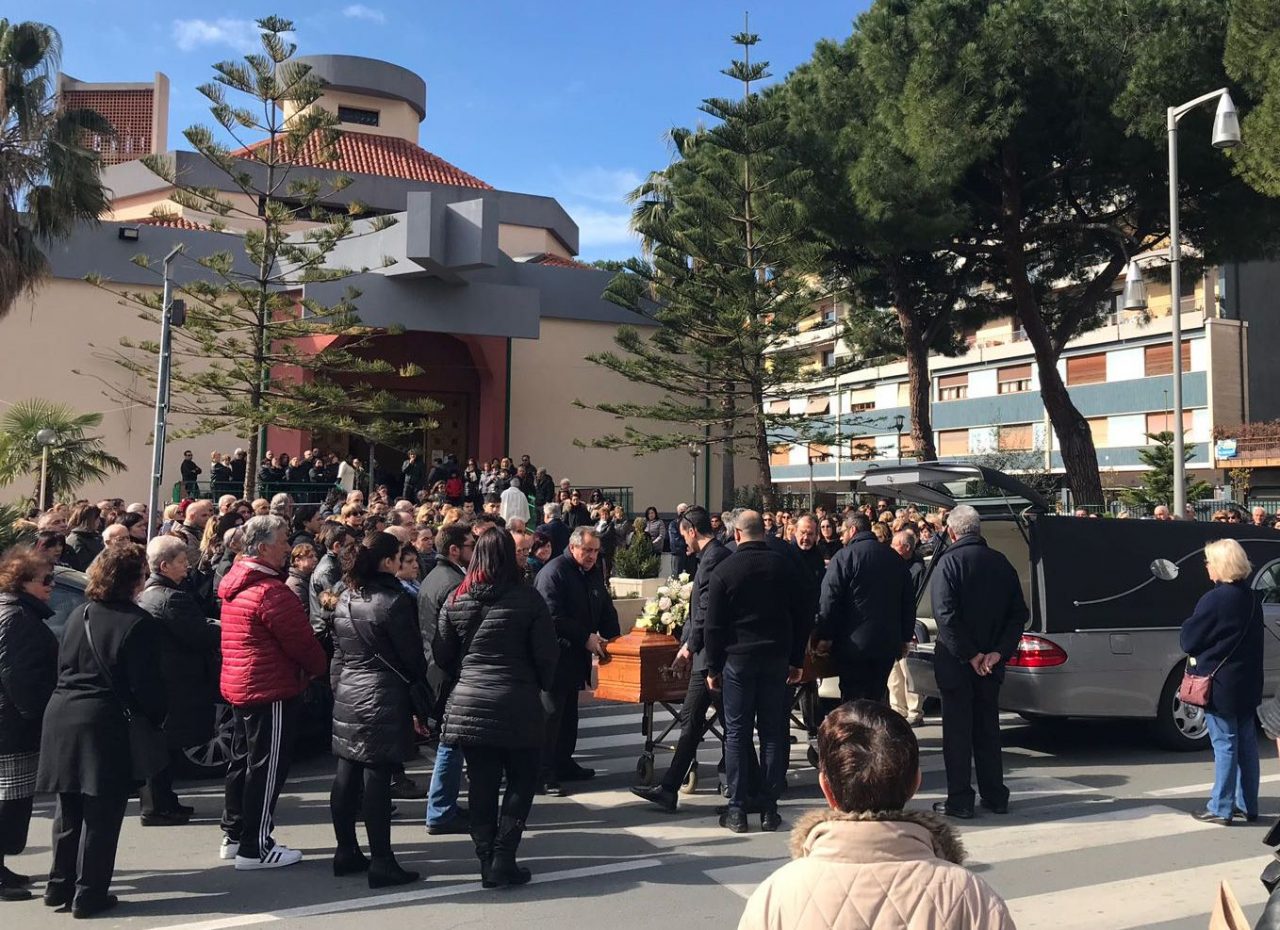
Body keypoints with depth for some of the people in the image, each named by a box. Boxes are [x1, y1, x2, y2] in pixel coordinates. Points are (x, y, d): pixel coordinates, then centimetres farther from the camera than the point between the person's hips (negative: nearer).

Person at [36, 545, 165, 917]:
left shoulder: (78, 615, 10)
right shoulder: (139, 623, -11)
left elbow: (64, 667, 16)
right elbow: (145, 683, -11)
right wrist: (158, 717, 4)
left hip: (62, 715, 7)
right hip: (105, 721, -7)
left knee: (69, 809, 17)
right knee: (101, 813, 3)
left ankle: (59, 886, 27)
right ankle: (89, 894, 9)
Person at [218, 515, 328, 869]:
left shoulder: (235, 583, 9)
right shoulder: (271, 591, -22)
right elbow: (301, 641, -17)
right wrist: (320, 667, 2)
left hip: (240, 687, 10)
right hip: (271, 691, -10)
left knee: (244, 759, 19)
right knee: (266, 767, -1)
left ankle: (234, 834, 30)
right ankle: (255, 848, 5)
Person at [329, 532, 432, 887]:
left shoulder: (346, 598, 10)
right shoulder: (394, 601, -14)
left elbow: (338, 653, 15)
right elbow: (412, 657, -10)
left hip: (347, 696, 8)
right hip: (384, 698, -8)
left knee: (347, 775, 12)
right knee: (376, 779, -5)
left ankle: (346, 852, 21)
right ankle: (381, 863, 0)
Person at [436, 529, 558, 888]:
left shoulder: (455, 600, 2)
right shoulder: (527, 599, -9)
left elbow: (442, 655, 8)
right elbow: (547, 654, -6)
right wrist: (542, 684, 13)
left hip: (467, 705, 4)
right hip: (517, 706, -3)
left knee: (481, 784, 11)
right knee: (522, 781, 9)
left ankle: (487, 861, 13)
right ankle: (503, 860, 3)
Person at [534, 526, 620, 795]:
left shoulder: (594, 572, 11)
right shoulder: (553, 572, -16)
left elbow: (605, 609, 17)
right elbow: (553, 617, -22)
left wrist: (614, 638, 2)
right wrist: (586, 637, -20)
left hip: (576, 654, 9)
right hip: (555, 655, -9)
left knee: (569, 712, 16)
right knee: (551, 713, -7)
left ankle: (564, 764, 27)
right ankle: (545, 774, -3)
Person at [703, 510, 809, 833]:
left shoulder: (724, 570, -5)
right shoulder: (783, 566, 3)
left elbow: (713, 625, -4)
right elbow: (802, 617, 6)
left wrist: (713, 668, 3)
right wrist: (797, 660, 13)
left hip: (738, 659, -2)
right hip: (776, 658, 2)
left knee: (736, 734, 5)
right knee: (773, 733, 7)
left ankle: (737, 810, 6)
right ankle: (769, 809, 10)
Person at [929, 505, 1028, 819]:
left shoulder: (948, 562, -12)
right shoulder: (1001, 563, 5)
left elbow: (946, 615, -21)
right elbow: (1019, 613, 2)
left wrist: (970, 655, -15)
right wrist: (998, 652, -4)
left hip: (955, 662, -5)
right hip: (991, 662, 5)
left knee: (957, 732, 2)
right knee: (987, 728, 15)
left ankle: (960, 800, 5)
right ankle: (995, 796, 21)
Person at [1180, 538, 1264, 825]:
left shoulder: (1214, 600, -19)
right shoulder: (1252, 599, 7)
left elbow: (1188, 641, -13)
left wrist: (1189, 624, 5)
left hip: (1219, 685, -8)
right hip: (1248, 683, 8)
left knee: (1224, 745, -2)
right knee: (1246, 743, 13)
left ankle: (1221, 808, 4)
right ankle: (1247, 805, 22)